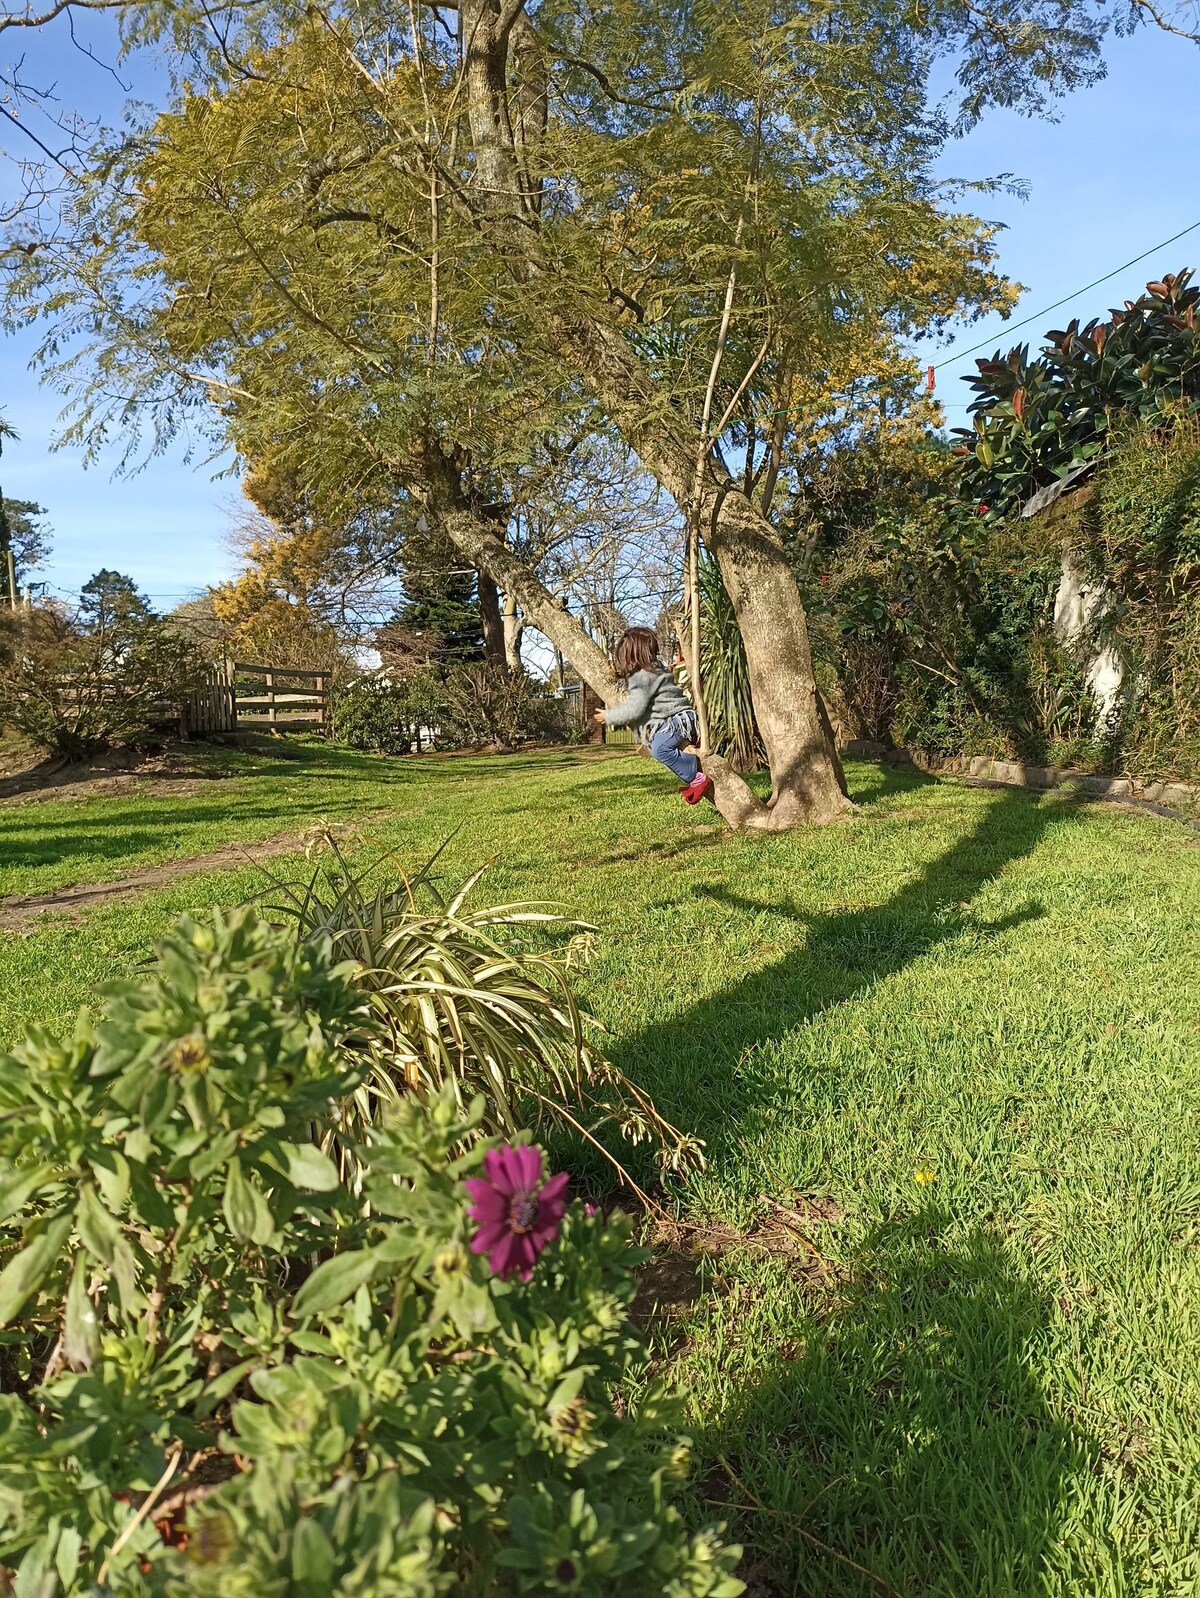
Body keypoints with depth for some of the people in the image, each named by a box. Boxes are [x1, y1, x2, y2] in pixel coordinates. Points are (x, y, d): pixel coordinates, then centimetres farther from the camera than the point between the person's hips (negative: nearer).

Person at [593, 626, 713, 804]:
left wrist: (609, 717, -6)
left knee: (660, 748, -32)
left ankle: (697, 778, -27)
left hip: (677, 718, -12)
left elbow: (634, 710, -19)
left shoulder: (642, 677, -15)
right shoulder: (653, 668, 17)